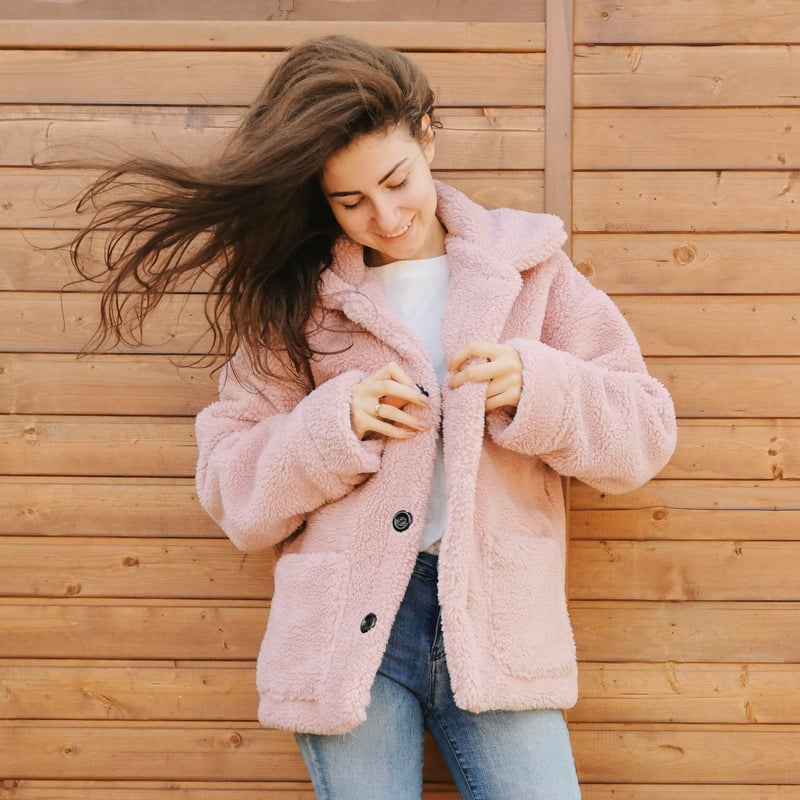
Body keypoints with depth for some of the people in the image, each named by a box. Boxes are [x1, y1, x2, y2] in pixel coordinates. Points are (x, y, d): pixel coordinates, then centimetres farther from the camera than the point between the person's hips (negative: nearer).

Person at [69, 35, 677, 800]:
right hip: (349, 627, 0)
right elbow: (231, 489, 6)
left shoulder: (527, 266, 7)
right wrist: (333, 424, -11)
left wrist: (535, 387, -13)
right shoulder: (292, 301, 7)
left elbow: (645, 432, 6)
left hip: (495, 622, 0)